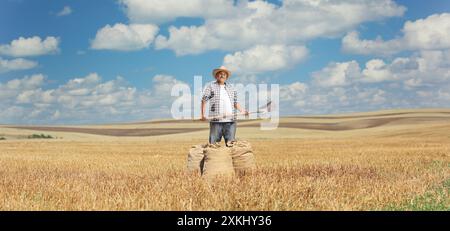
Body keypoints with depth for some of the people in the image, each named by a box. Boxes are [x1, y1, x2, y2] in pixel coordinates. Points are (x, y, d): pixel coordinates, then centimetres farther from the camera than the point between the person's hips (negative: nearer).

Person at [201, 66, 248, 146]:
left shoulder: (231, 87, 20)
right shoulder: (211, 86, 8)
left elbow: (235, 102, 22)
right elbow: (204, 100, 3)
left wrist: (241, 110, 3)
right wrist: (203, 115, -9)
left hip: (230, 121, 3)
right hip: (216, 120, -3)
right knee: (213, 144, -4)